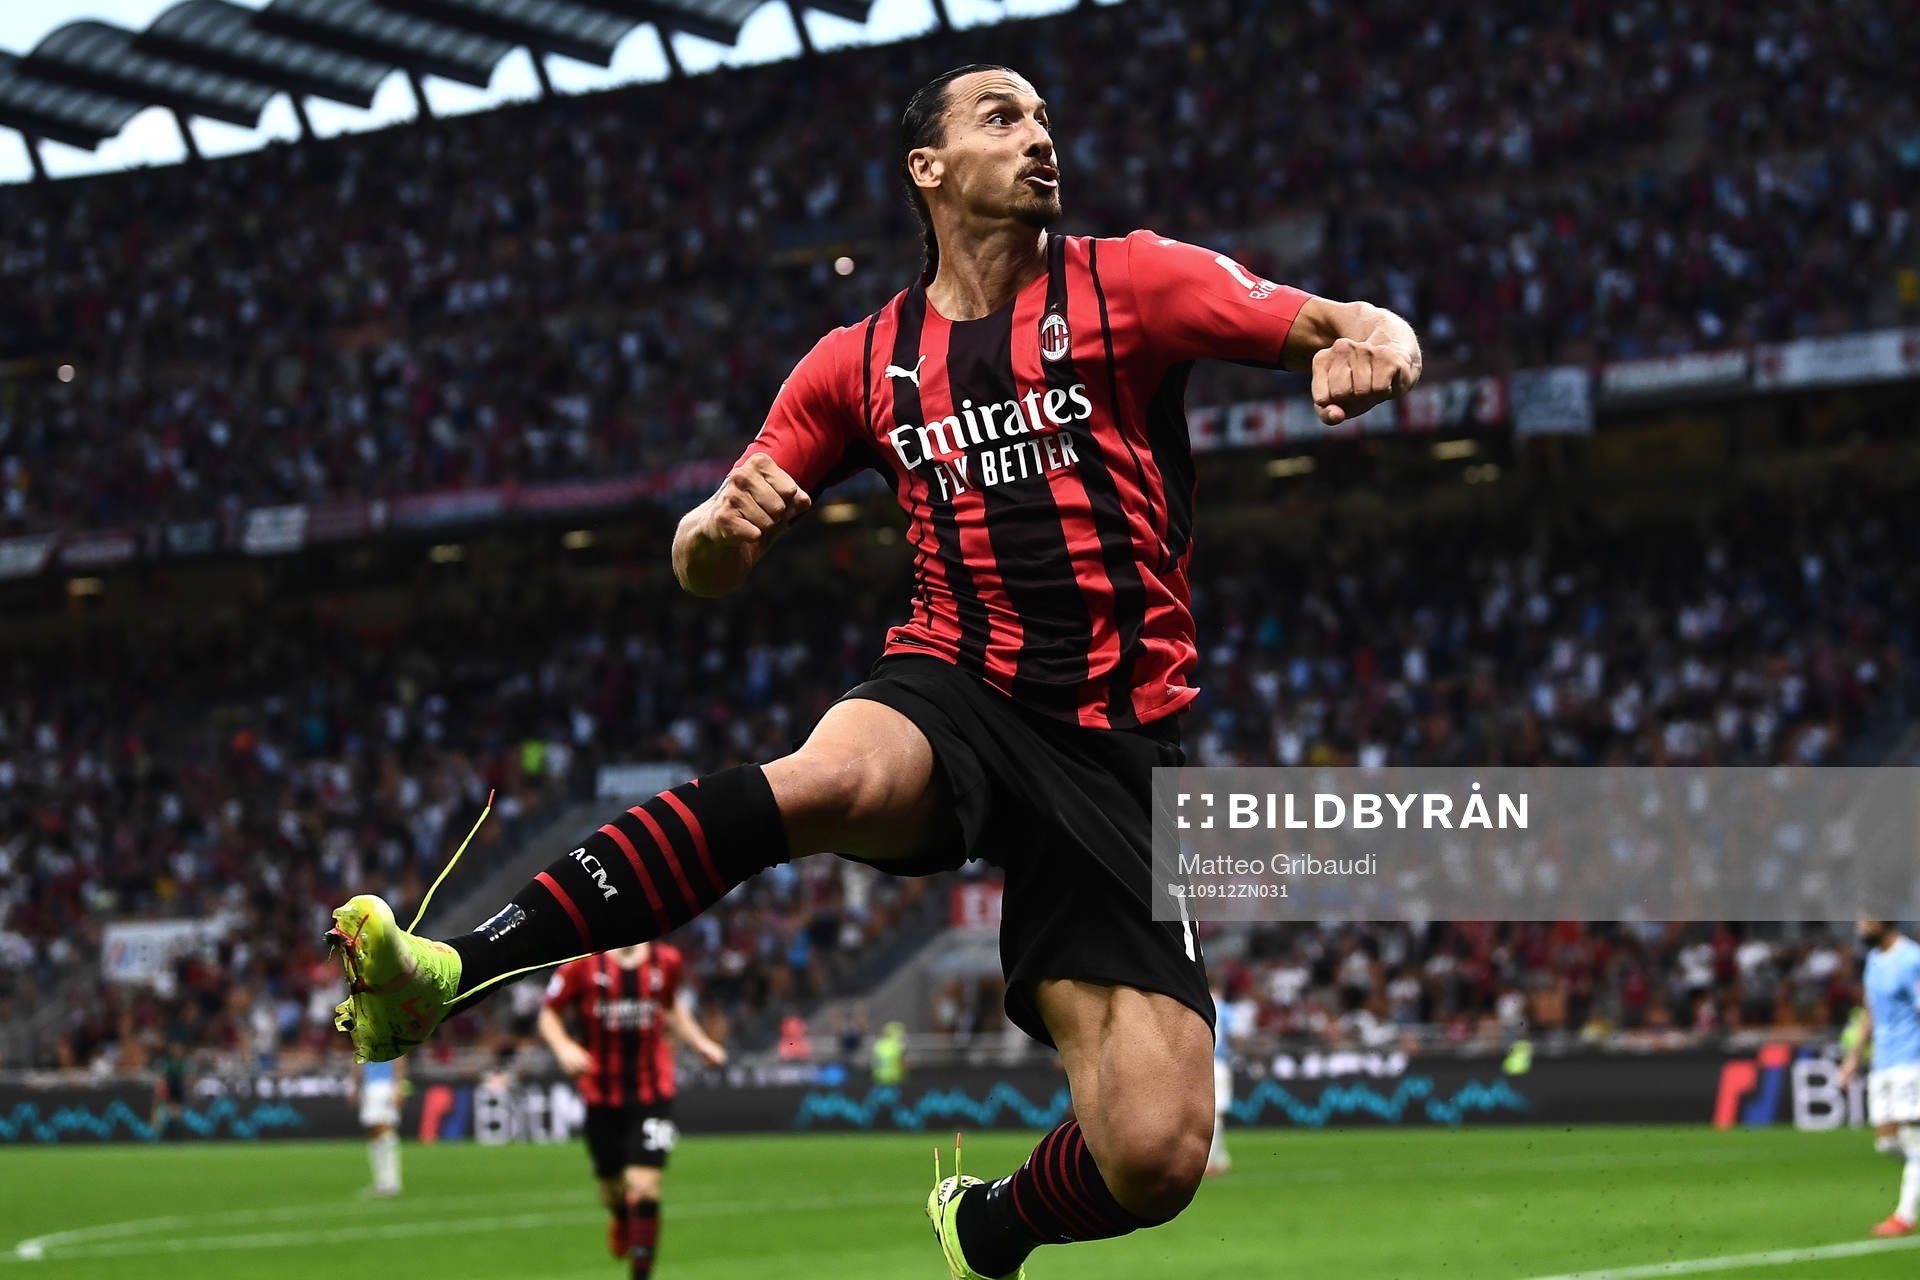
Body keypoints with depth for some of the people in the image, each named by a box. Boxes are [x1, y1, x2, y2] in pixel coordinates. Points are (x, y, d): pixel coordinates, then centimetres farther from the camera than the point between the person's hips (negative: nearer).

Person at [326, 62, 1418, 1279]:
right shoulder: (861, 364, 11)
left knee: (1153, 1158, -15)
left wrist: (1372, 345, -31)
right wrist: (720, 525, -9)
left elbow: (1346, 327, -6)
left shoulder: (1129, 281, 4)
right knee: (830, 778, -39)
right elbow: (710, 570, 16)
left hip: (1113, 743, 0)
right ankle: (443, 974, -44)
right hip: (953, 690, 1)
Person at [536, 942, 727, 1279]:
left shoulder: (667, 961, 1)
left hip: (653, 1093, 0)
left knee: (644, 1187, -12)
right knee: (612, 1187, 12)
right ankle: (620, 1217, 51)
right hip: (601, 1095, 0)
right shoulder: (583, 964, -7)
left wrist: (700, 1043, 12)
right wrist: (563, 1047, -16)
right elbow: (549, 1014, 2)